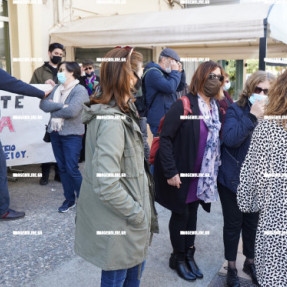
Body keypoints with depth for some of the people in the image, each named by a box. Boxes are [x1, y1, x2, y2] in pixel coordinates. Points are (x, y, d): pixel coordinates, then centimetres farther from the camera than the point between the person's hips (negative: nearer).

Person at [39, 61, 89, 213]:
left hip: (72, 134, -7)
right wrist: (61, 106, -17)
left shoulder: (80, 90, -10)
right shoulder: (56, 88, 10)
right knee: (62, 167, 11)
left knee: (72, 169, -5)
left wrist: (53, 109, -8)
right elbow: (43, 104, -3)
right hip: (55, 132, 7)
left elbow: (71, 111, -23)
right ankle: (69, 199, 24)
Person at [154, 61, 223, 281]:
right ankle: (178, 258, 29)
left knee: (192, 212, 17)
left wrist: (215, 170, 1)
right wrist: (171, 171, -20)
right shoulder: (184, 105, -16)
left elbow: (219, 139, 8)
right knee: (181, 214, 9)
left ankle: (189, 255, 34)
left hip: (203, 174, 6)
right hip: (181, 173, -5)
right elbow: (165, 138, -17)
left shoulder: (218, 108, 4)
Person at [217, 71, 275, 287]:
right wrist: (252, 116, -26)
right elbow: (230, 138, -25)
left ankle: (250, 262, 41)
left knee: (253, 223, 17)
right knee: (233, 224, 10)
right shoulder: (235, 110, -10)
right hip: (233, 179, -3)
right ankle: (232, 267, 31)